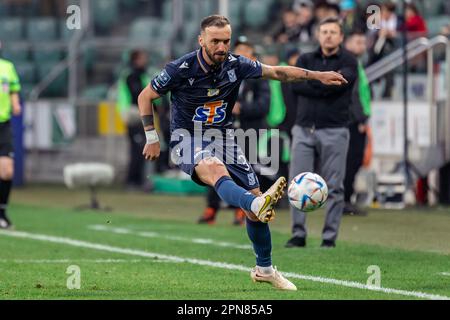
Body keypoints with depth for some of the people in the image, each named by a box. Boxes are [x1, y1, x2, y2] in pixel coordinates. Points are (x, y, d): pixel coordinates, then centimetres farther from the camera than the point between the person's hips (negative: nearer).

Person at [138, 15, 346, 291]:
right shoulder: (181, 69, -14)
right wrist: (152, 138, -5)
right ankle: (259, 205, -70)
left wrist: (317, 75, -2)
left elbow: (278, 72, 6)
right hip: (188, 137, -5)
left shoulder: (235, 65, -4)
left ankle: (264, 268, 14)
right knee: (215, 169, -39)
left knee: (254, 195, -4)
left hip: (223, 137, 5)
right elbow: (145, 96, -2)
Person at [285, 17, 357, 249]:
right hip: (304, 129, 3)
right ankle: (298, 234, 2)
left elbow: (339, 82, -14)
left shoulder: (348, 62, 6)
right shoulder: (305, 60, 15)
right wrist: (325, 88, -12)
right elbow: (296, 84, -4)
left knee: (333, 187, -3)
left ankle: (330, 236, 2)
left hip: (333, 132, -3)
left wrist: (311, 80, -5)